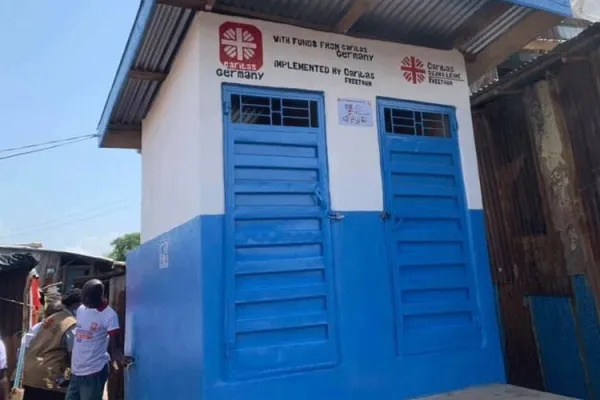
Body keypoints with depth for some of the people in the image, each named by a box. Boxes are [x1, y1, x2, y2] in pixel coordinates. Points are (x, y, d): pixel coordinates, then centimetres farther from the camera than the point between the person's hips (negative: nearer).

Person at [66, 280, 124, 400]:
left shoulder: (109, 315, -15)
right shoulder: (81, 309, 6)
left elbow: (114, 344, -13)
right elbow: (76, 336, 17)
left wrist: (120, 358, -28)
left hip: (94, 372, -7)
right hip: (76, 370, 7)